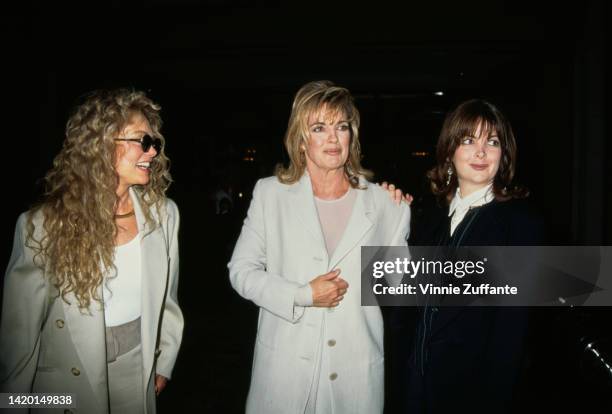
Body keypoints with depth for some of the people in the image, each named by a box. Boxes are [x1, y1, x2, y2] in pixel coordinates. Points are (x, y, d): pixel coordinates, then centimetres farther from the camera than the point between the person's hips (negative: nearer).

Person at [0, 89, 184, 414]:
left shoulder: (163, 213, -7)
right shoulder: (42, 225, -17)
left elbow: (166, 301, 3)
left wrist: (163, 364, 8)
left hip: (138, 379, 3)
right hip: (68, 385, -2)